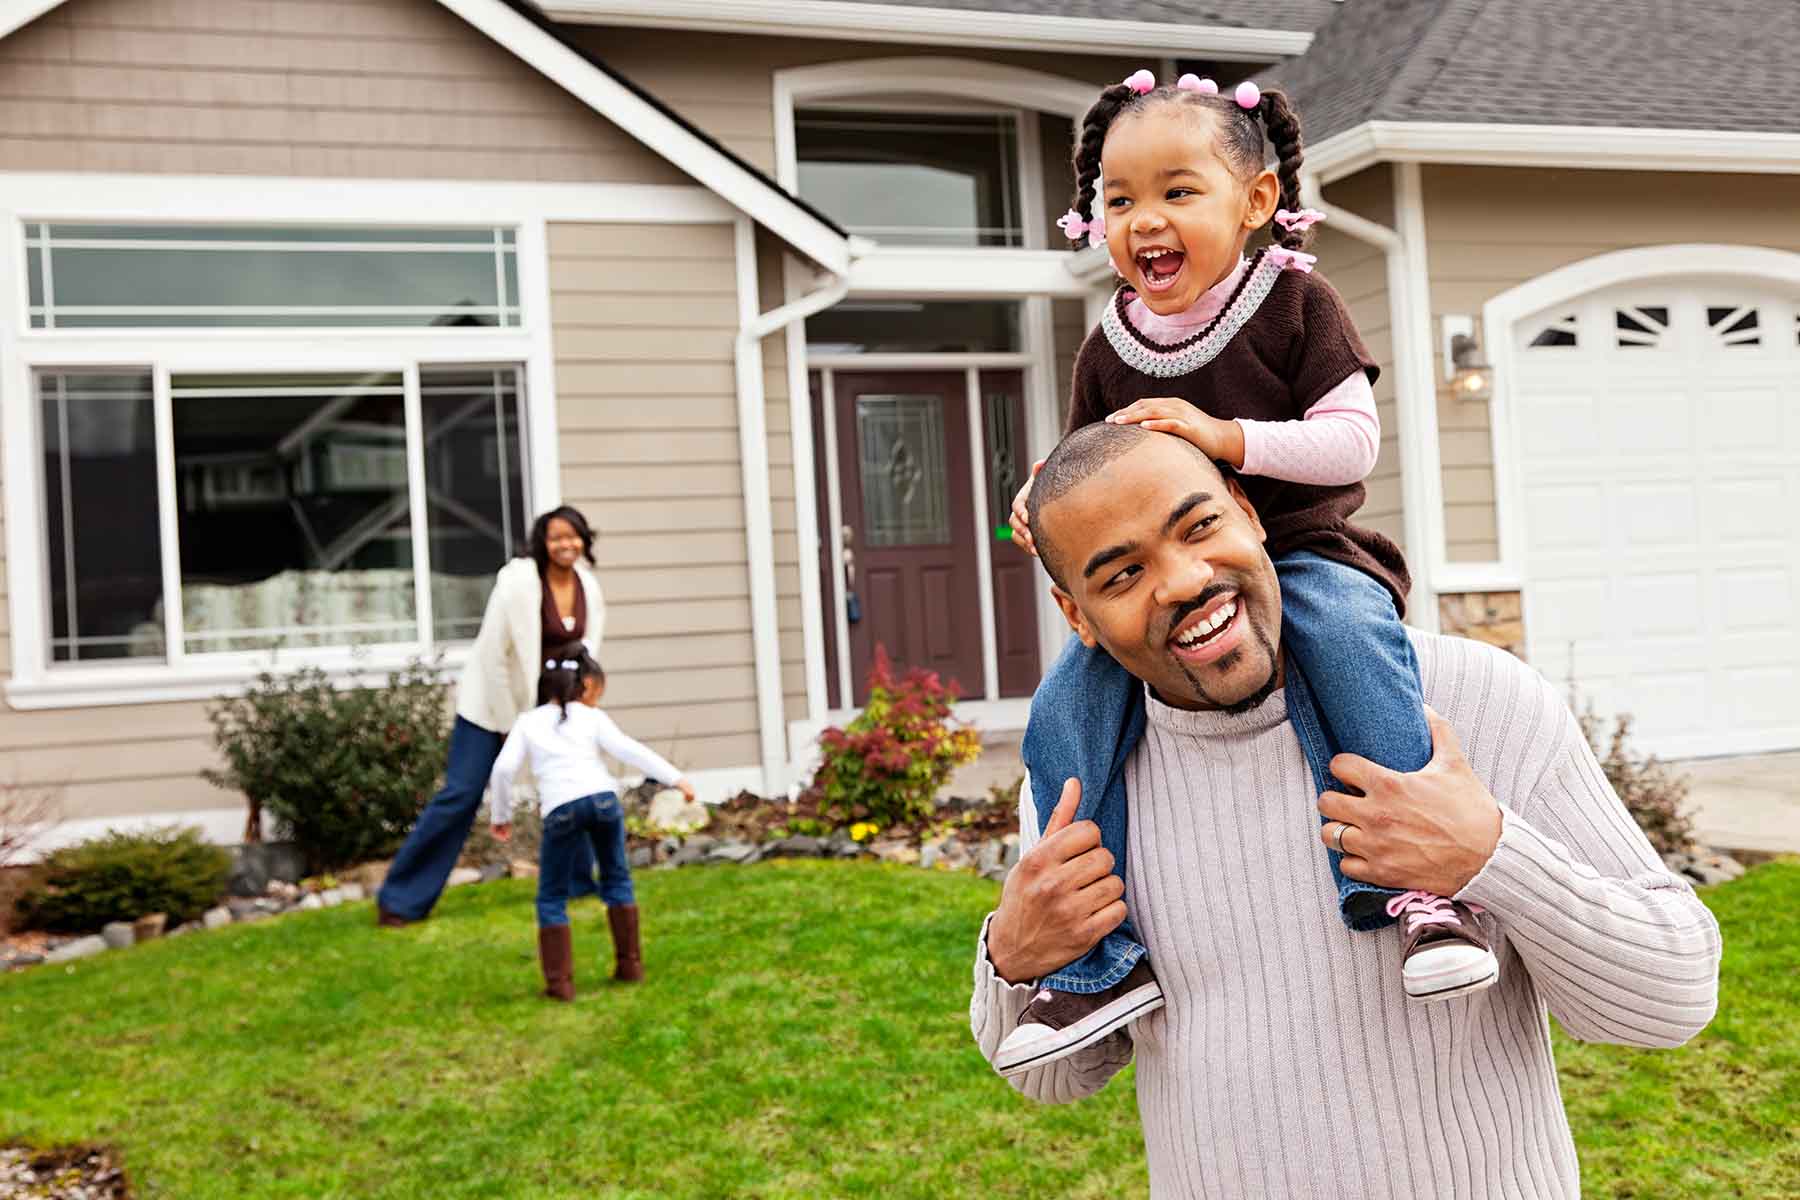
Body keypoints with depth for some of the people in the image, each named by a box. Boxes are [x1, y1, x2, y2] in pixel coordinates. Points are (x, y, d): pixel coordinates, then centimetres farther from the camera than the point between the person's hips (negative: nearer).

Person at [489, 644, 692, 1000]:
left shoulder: (528, 721, 20)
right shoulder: (592, 717, 17)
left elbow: (503, 768, 9)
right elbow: (628, 750, 5)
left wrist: (501, 815, 20)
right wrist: (676, 778, 4)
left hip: (560, 808, 0)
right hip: (602, 797, 1)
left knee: (551, 897, 12)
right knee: (616, 881, 21)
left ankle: (559, 982, 6)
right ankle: (630, 964, 22)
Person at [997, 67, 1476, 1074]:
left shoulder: (1295, 302, -3)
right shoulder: (1110, 350, 8)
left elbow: (1354, 439, -9)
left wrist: (1228, 436, -23)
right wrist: (1046, 508, -7)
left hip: (1302, 549, -3)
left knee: (1353, 635, -38)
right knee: (1063, 718, -18)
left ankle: (1418, 883, -28)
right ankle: (1100, 958, -10)